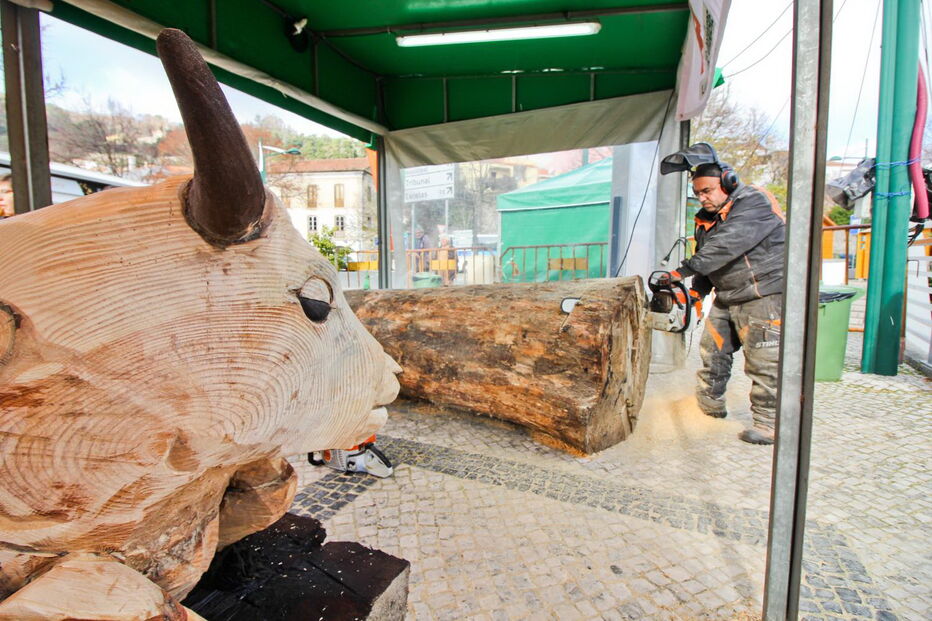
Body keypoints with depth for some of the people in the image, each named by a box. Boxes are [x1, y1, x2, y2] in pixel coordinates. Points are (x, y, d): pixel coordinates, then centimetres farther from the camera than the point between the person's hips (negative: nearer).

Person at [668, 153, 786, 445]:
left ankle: (769, 423, 9)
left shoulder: (754, 203, -17)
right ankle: (709, 406, 29)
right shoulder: (706, 219, 9)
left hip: (764, 297, -8)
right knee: (712, 352, 13)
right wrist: (698, 291, -2)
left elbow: (726, 245, -33)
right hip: (726, 299, 9)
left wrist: (686, 269, -39)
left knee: (764, 362, -3)